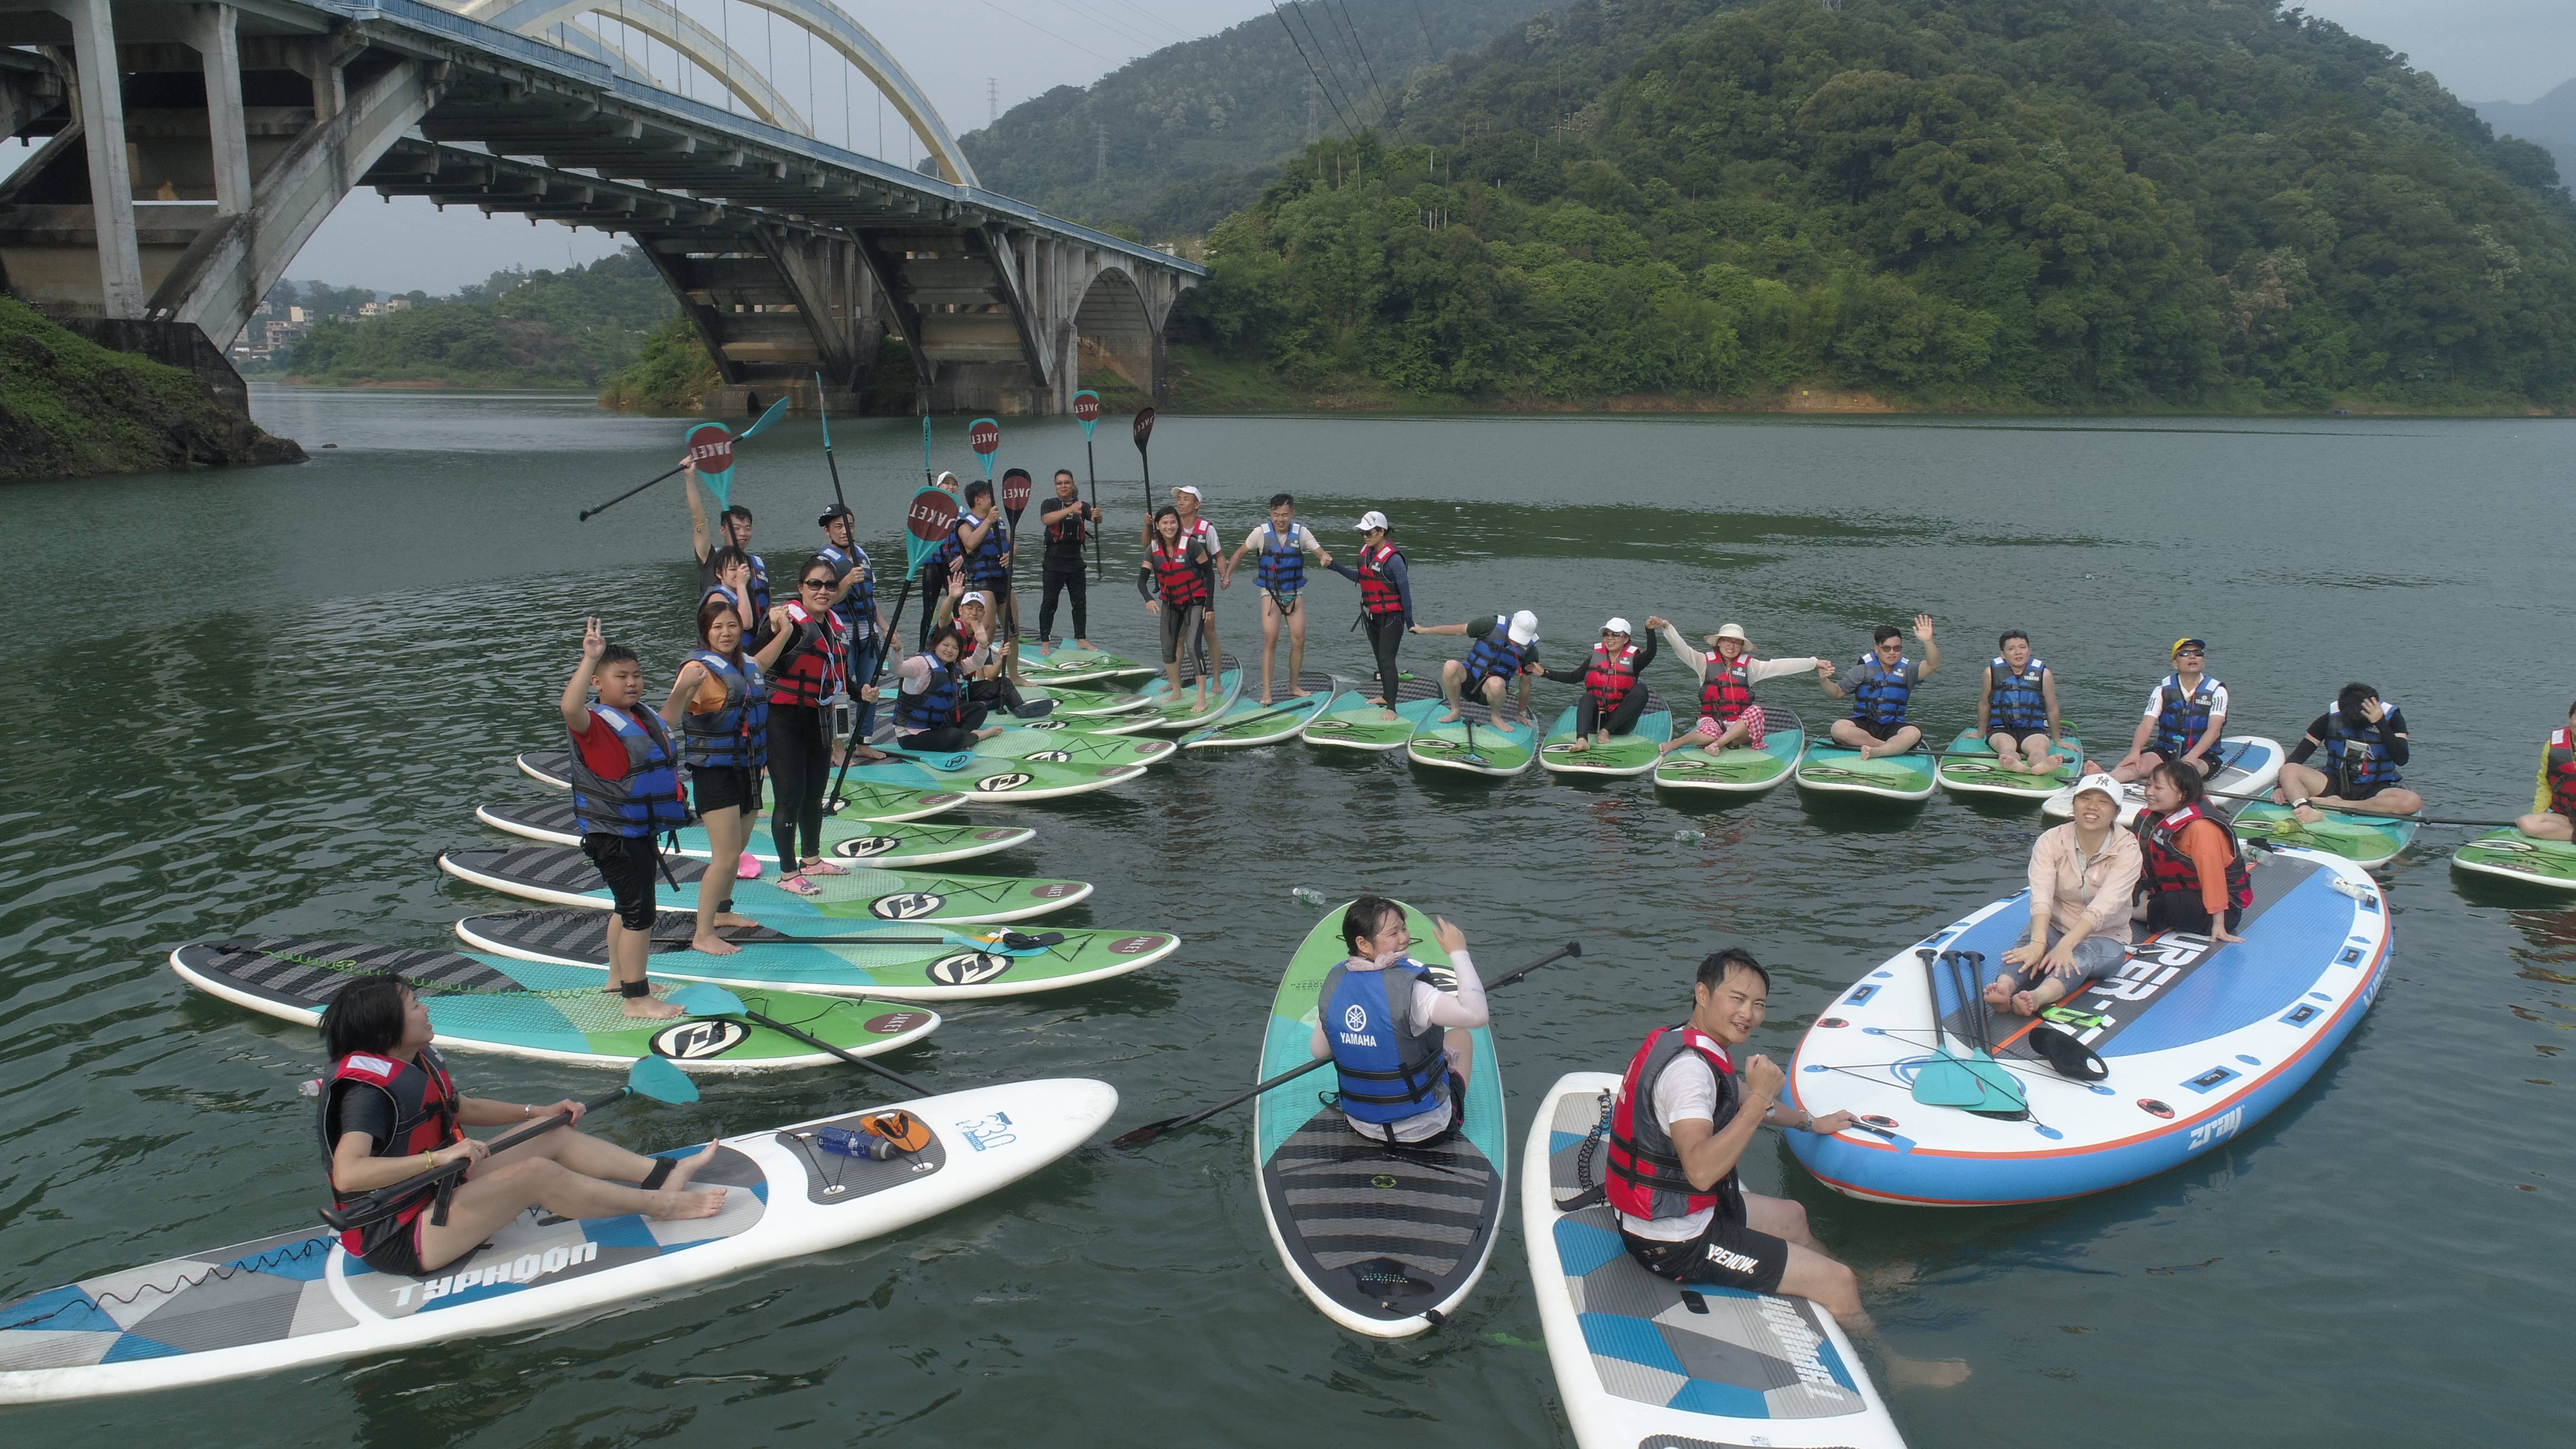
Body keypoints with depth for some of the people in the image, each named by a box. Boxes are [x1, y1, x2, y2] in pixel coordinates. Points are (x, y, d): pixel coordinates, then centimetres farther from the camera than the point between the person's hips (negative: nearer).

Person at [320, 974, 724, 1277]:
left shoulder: (419, 1061, 6)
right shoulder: (367, 1087, -24)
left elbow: (462, 1108, 24)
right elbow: (348, 1174, -38)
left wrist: (538, 1112, 15)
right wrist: (440, 1157, -41)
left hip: (438, 1193, 11)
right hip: (399, 1242, -11)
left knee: (556, 1137, 5)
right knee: (537, 1174, -23)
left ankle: (665, 1173, 0)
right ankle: (660, 1204, -11)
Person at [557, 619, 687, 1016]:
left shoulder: (645, 718, 9)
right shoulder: (595, 723, -18)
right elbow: (570, 707, -42)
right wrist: (591, 657, -43)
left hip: (641, 832, 10)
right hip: (612, 835, -10)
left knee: (628, 908, 23)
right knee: (639, 913, -8)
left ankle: (619, 977, 40)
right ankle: (637, 999, -1)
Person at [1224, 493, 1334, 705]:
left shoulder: (1301, 532, -6)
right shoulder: (1262, 533, -8)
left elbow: (1320, 552, -14)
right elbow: (1240, 553, 3)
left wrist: (1326, 558, -37)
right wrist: (1227, 575, -7)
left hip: (1294, 594, 2)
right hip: (1270, 593, -2)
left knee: (1299, 641, 1)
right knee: (1270, 640, -12)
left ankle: (1293, 687, 18)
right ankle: (1266, 692, -11)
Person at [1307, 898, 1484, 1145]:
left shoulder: (1334, 984, -10)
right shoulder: (1408, 990, -28)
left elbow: (1318, 1050, 3)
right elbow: (1477, 1015, -30)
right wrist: (1459, 952, -20)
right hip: (1427, 1131, -5)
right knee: (1460, 1037, 23)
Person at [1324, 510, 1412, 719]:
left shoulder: (1393, 559, -21)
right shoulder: (1366, 552, 3)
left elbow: (1405, 591, -17)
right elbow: (1359, 578, 18)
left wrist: (1409, 622, -15)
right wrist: (1334, 567, 11)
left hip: (1391, 617, -8)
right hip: (1371, 616, 8)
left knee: (1387, 660, -11)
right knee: (1380, 658, 18)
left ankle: (1391, 708, -9)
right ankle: (1386, 696, 34)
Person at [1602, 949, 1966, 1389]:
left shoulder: (1689, 1043, 5)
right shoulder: (1687, 1066, -27)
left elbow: (1739, 1098, 27)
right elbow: (1701, 1170, -39)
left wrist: (1811, 1122, 37)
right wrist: (1761, 1098, -34)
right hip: (1678, 1242, -10)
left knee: (1791, 1216, 30)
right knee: (1838, 1283, -4)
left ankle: (1867, 1289, 53)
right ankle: (1892, 1369, 20)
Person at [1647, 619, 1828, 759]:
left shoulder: (1748, 665, 11)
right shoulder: (1705, 662, 7)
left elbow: (1780, 666, 4)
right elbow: (1681, 648, -5)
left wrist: (1814, 663, -4)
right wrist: (1666, 627, -22)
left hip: (1741, 726, 3)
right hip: (1713, 722, -3)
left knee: (1755, 712, -31)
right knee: (1709, 735, -39)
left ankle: (1718, 744, -35)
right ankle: (1671, 744, -22)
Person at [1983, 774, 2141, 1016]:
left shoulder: (2127, 850, -12)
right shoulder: (2051, 841, -7)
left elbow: (2102, 907, -26)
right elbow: (2040, 897, -23)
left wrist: (2065, 946, -41)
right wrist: (2038, 943, -42)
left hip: (2105, 939, -2)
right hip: (2055, 928, 2)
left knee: (2082, 953, -36)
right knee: (2030, 936, -31)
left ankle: (2037, 998, -66)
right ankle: (2004, 988, -62)